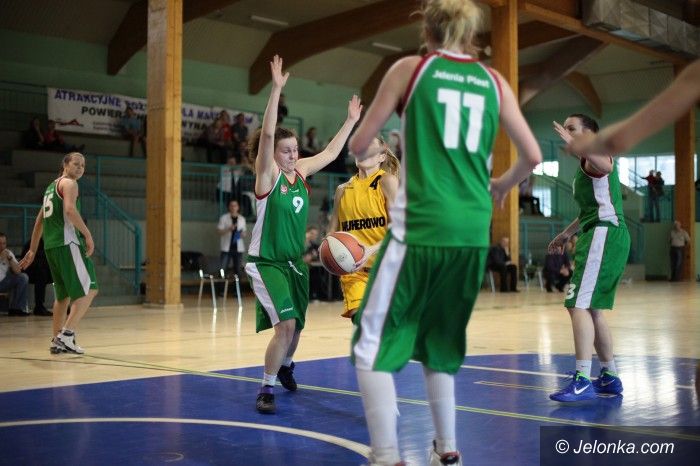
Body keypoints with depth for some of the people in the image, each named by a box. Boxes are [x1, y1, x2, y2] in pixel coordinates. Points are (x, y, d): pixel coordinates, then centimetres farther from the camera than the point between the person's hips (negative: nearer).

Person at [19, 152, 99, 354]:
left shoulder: (52, 186, 24)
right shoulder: (68, 183, -3)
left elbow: (40, 221, 25)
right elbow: (70, 210, -21)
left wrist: (32, 250, 26)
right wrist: (87, 234, -18)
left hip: (51, 246, 9)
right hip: (67, 243, -9)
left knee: (64, 295, 16)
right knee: (88, 290, -8)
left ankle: (57, 341, 16)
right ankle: (67, 334, -16)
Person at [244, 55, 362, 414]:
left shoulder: (300, 171, 3)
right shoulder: (268, 173, -13)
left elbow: (330, 153, 17)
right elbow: (267, 134, -27)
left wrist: (351, 121, 19)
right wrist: (276, 89, -33)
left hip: (294, 261, 7)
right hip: (266, 262, -7)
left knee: (295, 325, 18)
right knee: (285, 324, -20)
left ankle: (284, 366, 47)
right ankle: (266, 389, -6)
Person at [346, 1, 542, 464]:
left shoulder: (410, 67, 4)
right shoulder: (493, 81, 13)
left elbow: (360, 145, 4)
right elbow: (533, 156, 12)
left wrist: (365, 151, 27)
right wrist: (504, 184, 32)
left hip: (421, 226, -4)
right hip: (473, 233, 5)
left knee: (374, 343, 3)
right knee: (439, 341, 21)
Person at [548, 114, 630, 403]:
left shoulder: (593, 157, -6)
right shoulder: (585, 166, 24)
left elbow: (606, 165, -33)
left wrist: (574, 145, -38)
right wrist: (566, 234, 36)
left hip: (604, 235, -11)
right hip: (599, 235, 11)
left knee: (579, 305, -18)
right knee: (592, 309, 15)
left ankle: (583, 381, -22)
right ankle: (610, 378, 24)